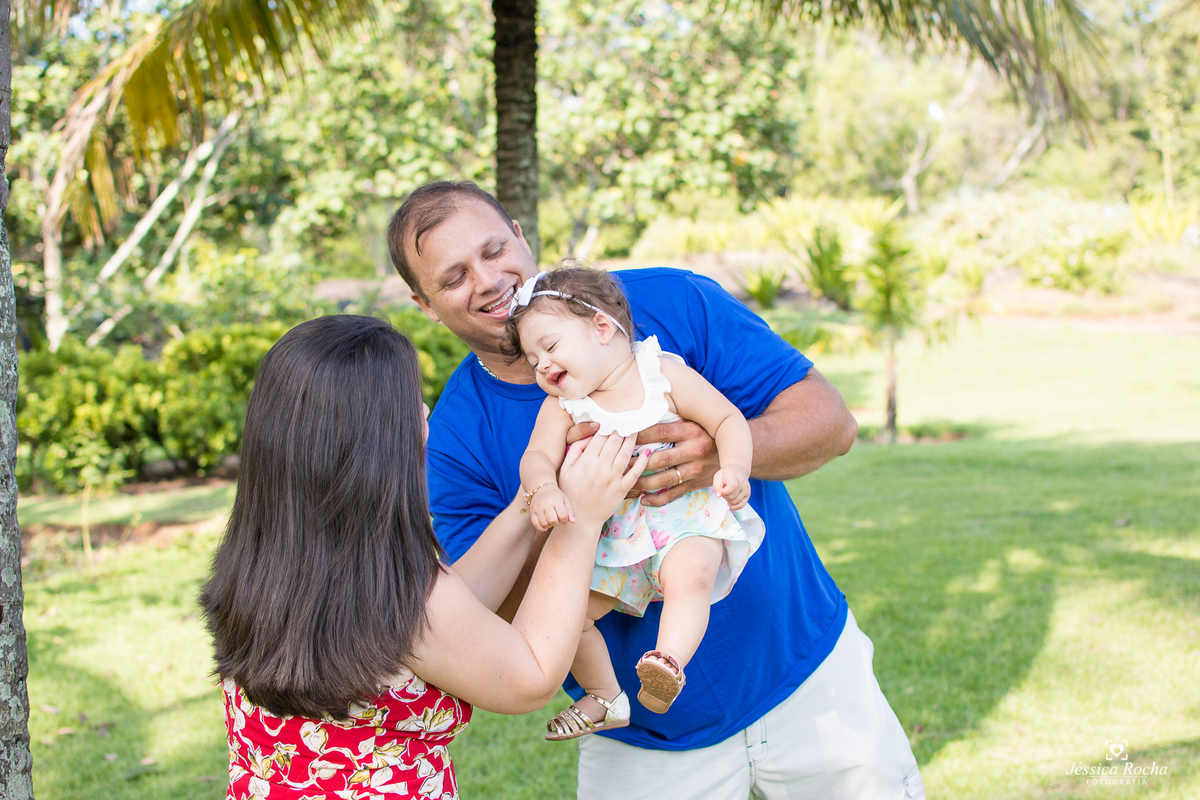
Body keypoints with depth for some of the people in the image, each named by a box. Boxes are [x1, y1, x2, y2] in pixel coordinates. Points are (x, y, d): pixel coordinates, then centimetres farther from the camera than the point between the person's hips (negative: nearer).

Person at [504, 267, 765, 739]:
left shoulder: (663, 372, -4)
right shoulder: (560, 406, 4)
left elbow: (728, 421, -5)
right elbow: (537, 457, -11)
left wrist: (734, 467, -24)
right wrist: (543, 489, -34)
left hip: (686, 512, -4)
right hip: (612, 532, 4)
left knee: (690, 573, -35)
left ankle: (667, 665, -41)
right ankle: (605, 697, 10)